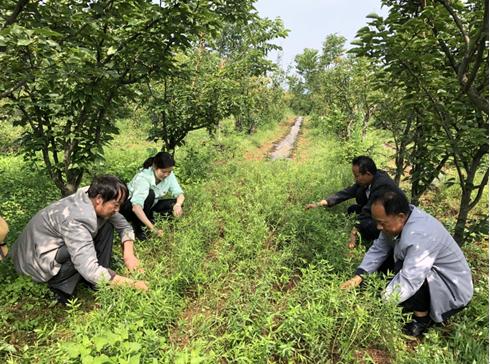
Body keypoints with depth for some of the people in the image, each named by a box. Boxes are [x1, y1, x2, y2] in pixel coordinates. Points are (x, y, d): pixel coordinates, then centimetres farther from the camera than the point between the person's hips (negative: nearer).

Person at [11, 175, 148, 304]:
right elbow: (90, 271, -41)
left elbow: (124, 226, -1)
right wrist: (132, 283, -36)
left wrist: (129, 254, -16)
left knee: (107, 225, -3)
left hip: (58, 244, 8)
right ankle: (60, 285, -4)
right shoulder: (75, 221, -36)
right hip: (36, 258, -8)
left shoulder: (91, 199, -13)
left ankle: (101, 280, -3)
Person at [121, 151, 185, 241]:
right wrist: (152, 228, -52)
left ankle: (149, 216, 5)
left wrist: (178, 205, -39)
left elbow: (179, 194, -16)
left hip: (148, 206, 5)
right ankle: (137, 226, -15)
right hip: (129, 206, -5)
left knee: (175, 204, -17)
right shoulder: (143, 178, -34)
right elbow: (136, 207, -45)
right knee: (149, 194, -35)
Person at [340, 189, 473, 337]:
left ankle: (422, 318, -5)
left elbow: (408, 282, -39)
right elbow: (378, 249, -6)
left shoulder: (420, 236, -36)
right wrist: (358, 277, -17)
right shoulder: (397, 221, -12)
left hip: (452, 289, -8)